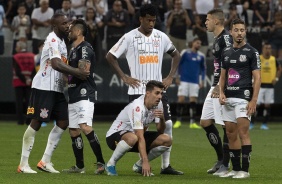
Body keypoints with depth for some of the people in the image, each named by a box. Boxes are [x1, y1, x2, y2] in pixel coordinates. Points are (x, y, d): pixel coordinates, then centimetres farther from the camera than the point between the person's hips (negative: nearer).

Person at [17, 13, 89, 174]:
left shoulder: (61, 41, 17)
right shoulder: (53, 40, -14)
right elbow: (56, 64, -28)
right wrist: (77, 72, -28)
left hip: (57, 89, 10)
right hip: (43, 87, -10)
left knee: (63, 123, 5)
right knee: (36, 123, -6)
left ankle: (45, 161, 10)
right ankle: (23, 164, -1)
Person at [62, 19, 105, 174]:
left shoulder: (85, 48, -9)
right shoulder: (74, 50, 22)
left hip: (84, 93, -11)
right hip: (74, 96, 11)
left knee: (85, 126, -23)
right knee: (73, 130, 10)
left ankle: (101, 162, -23)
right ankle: (79, 166, 16)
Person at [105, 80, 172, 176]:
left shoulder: (157, 104, -6)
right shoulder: (137, 107, -30)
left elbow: (160, 131, -2)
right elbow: (140, 138, -35)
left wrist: (162, 119, -24)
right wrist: (145, 161, -41)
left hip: (137, 134, 8)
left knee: (166, 140, -10)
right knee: (132, 138, -42)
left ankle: (139, 165, 7)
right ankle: (111, 164, -17)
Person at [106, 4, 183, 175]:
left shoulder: (161, 37, 6)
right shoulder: (130, 37, -4)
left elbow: (176, 54, 20)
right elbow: (110, 56, 1)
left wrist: (170, 77, 9)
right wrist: (124, 77, -5)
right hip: (138, 90, -3)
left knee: (167, 124, -3)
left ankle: (166, 165, 2)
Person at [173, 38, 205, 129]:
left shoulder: (201, 56, 8)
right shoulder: (185, 52, -1)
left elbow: (203, 69, 17)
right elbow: (178, 64, 3)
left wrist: (202, 80, 8)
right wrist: (177, 77, -2)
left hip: (195, 82, 3)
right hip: (184, 80, -3)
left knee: (193, 101, -1)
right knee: (181, 100, -6)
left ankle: (192, 122, 1)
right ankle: (178, 121, 3)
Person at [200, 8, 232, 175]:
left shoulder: (226, 38, -14)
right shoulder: (217, 39, 17)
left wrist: (220, 87, -22)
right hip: (216, 86, 11)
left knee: (226, 125, -5)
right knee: (205, 122, 11)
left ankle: (225, 165, 0)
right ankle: (221, 159, 19)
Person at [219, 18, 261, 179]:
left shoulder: (251, 52, -3)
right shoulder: (227, 52, 14)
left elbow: (257, 78, -7)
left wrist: (254, 100, -15)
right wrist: (221, 92, 3)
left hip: (243, 98, -6)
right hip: (228, 99, 6)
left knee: (243, 132, -12)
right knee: (231, 134, 7)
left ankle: (245, 170, -10)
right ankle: (236, 169, 13)